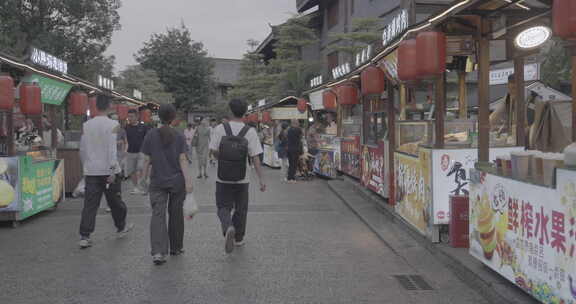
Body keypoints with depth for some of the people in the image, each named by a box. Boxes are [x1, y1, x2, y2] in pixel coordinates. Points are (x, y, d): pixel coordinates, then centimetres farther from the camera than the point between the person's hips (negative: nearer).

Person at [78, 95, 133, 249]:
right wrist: (112, 170, -17)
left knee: (90, 204, 0)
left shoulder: (87, 125, 6)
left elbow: (82, 149, 11)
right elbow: (112, 149, -17)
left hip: (91, 171, 3)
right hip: (108, 170, -3)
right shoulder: (113, 125, -8)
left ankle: (84, 236, -7)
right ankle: (121, 227, 33)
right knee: (115, 201, 14)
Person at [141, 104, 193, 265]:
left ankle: (158, 252, -18)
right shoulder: (179, 136, -4)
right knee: (176, 214, 15)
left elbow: (147, 160, -1)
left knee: (158, 215, -4)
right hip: (177, 181, 0)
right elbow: (183, 160, -9)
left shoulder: (150, 135, -2)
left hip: (157, 182, 0)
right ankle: (175, 247, 28)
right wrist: (188, 180, -10)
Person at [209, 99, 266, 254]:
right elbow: (255, 157, -10)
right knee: (241, 209, 17)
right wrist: (261, 179, -8)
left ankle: (228, 228, -21)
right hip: (242, 178, 1)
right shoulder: (250, 132, -7)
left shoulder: (220, 129, -6)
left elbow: (214, 151, -6)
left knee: (223, 207, 8)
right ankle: (238, 238, 28)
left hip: (223, 177, -1)